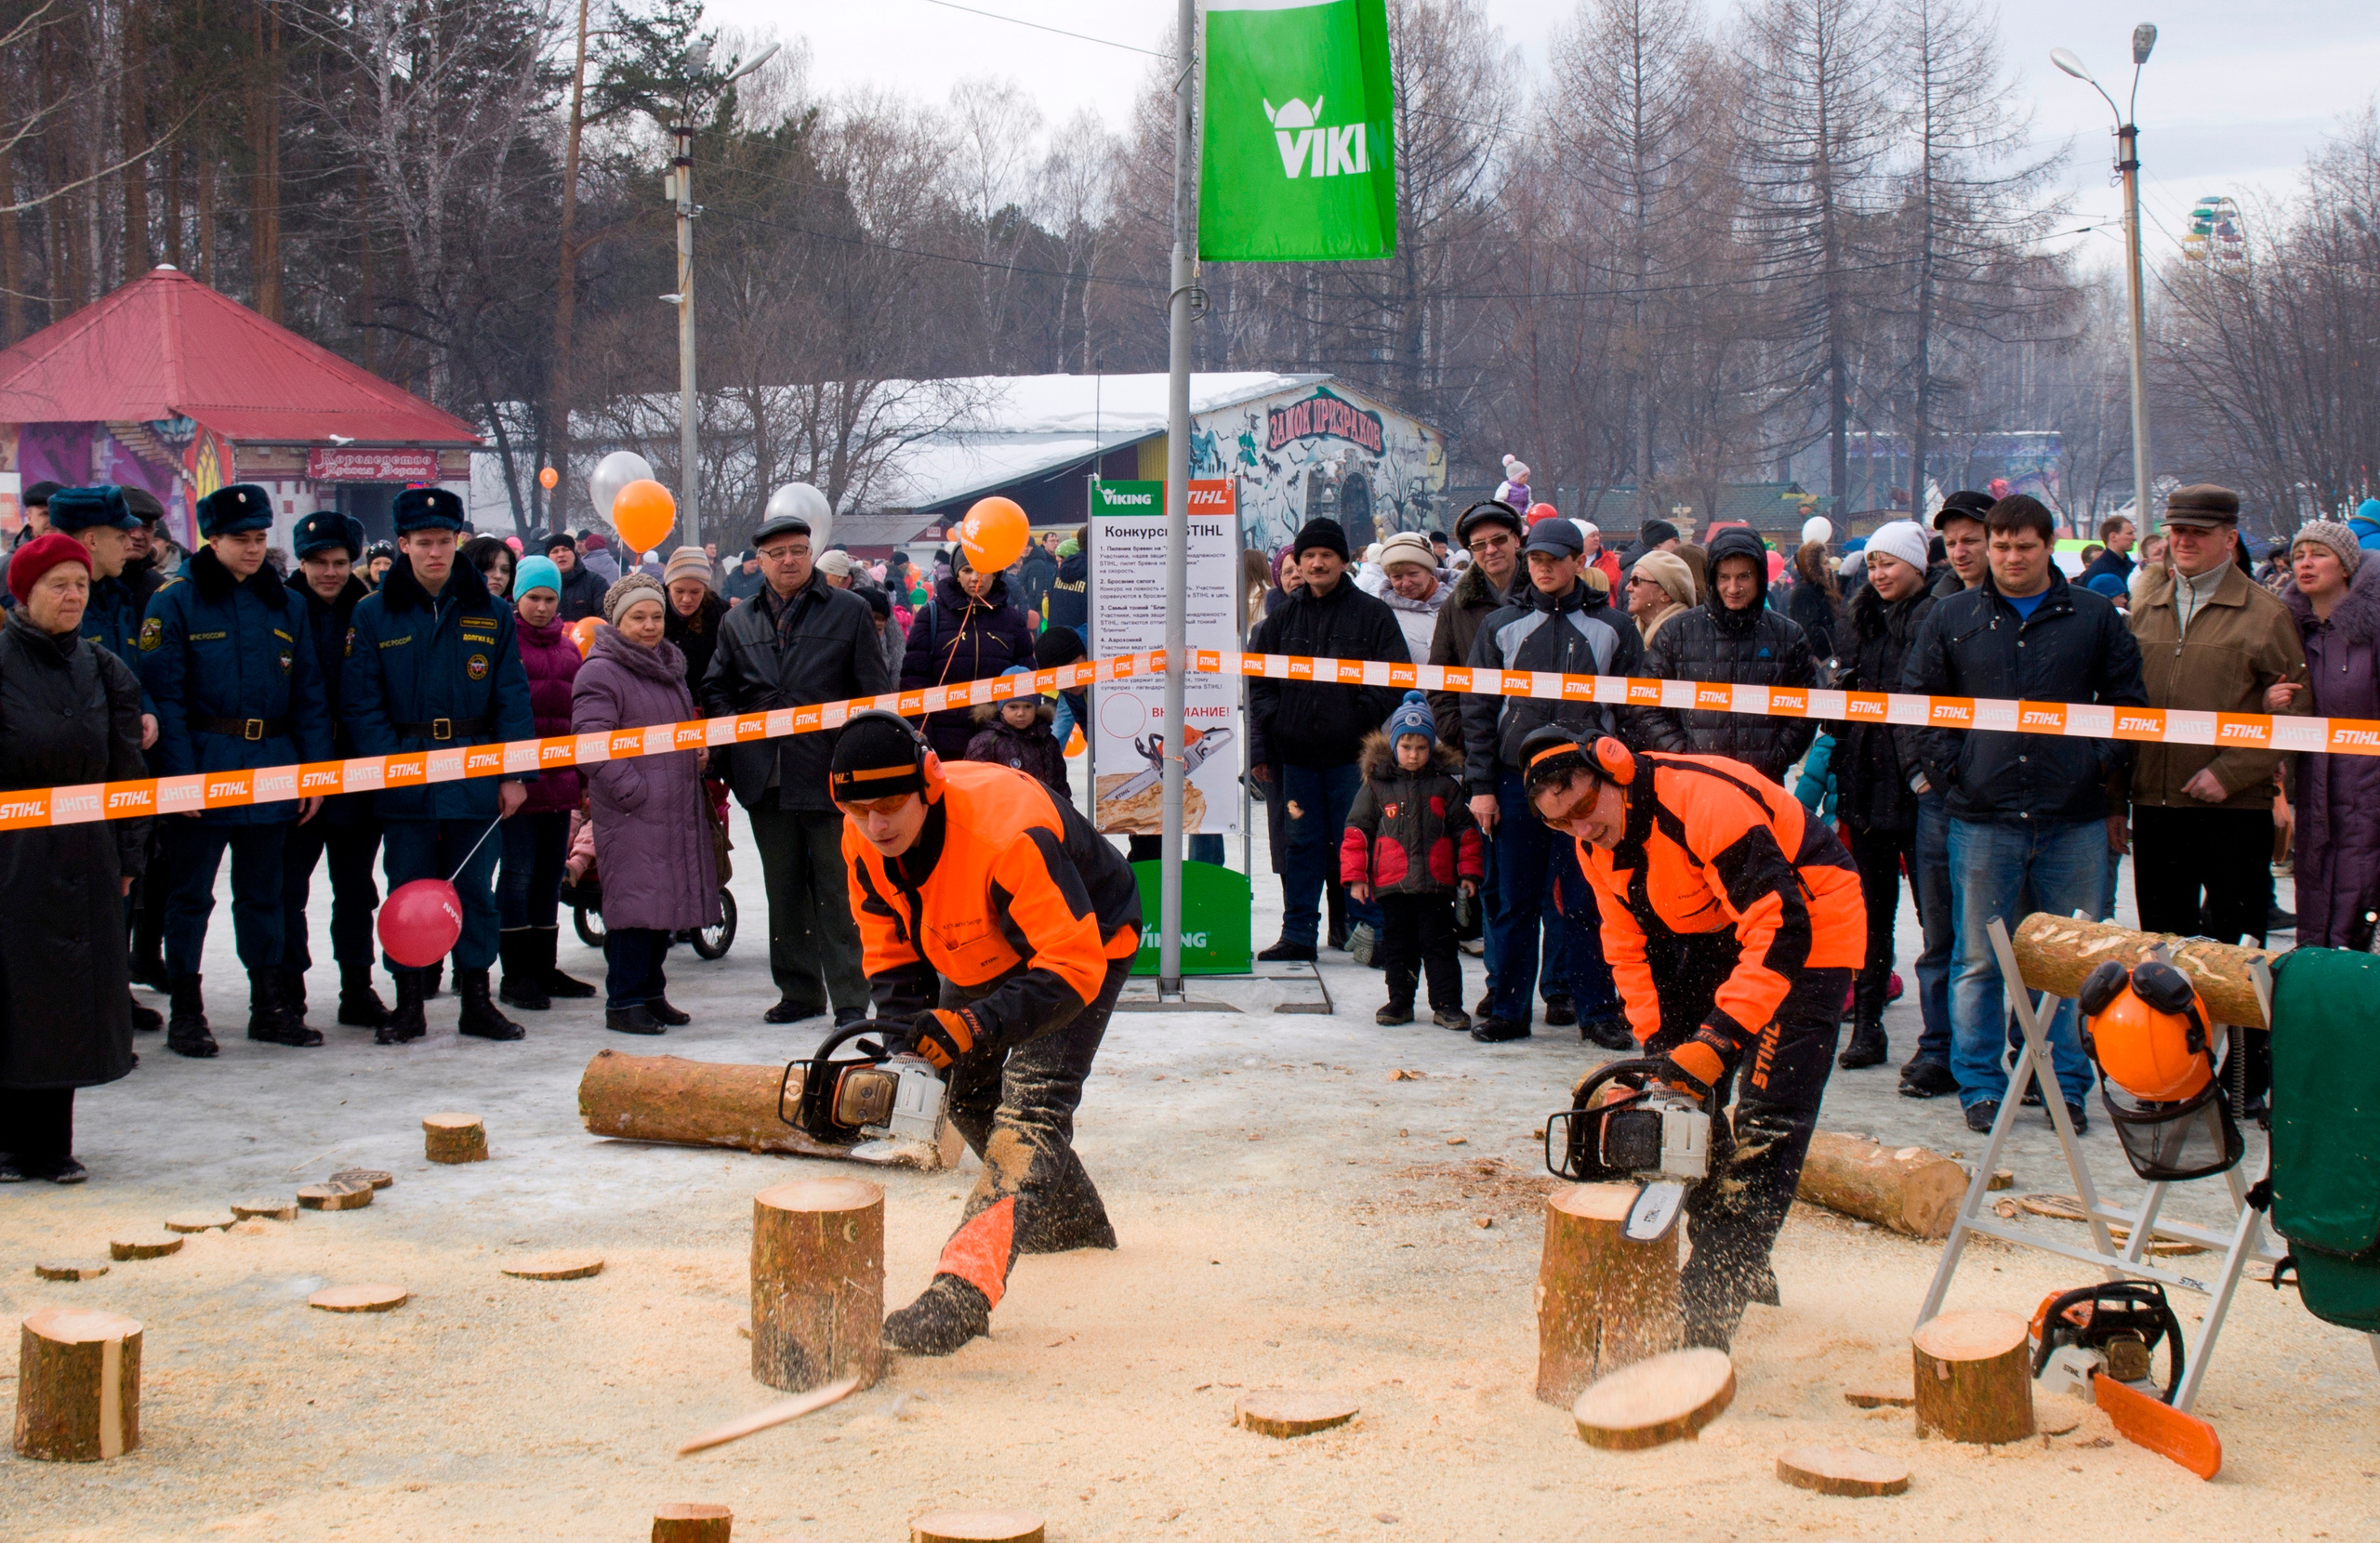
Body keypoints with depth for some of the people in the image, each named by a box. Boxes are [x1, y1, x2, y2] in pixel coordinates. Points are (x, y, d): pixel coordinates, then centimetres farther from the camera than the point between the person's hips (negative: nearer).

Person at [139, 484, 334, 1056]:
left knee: (262, 891, 12)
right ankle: (185, 1011, 9)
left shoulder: (286, 605, 10)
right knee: (191, 892, 2)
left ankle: (271, 1005, 20)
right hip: (203, 770, -4)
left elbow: (309, 695, 10)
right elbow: (164, 694, -9)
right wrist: (181, 774, -16)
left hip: (271, 770, 4)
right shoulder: (176, 602, -4)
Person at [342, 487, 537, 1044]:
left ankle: (477, 1002, 15)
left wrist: (516, 774, -3)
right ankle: (409, 1004, 13)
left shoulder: (490, 613, 5)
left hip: (477, 777, 1)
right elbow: (361, 703, -2)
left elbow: (512, 698, 3)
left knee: (475, 890, 6)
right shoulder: (373, 615, 2)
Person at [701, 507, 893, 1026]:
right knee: (784, 891, 10)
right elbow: (714, 687, 21)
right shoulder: (738, 622, 14)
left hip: (830, 772, -4)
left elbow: (874, 691, 2)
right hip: (766, 778, 4)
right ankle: (799, 991, 18)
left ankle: (849, 998, 1)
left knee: (836, 890, -3)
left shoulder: (850, 611, 4)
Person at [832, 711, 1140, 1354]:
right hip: (978, 956, 8)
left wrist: (974, 1026, -49)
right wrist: (908, 1045, -22)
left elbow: (1072, 970, -41)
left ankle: (962, 1290, -35)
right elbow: (891, 955, -6)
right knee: (971, 1098, 16)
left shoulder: (1011, 832, -41)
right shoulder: (864, 843, -19)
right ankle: (1075, 1227, 40)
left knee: (1029, 1104, -22)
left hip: (1085, 944, -8)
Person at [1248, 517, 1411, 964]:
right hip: (1296, 754, 3)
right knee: (1302, 844, 8)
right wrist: (1261, 746, 3)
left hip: (1350, 754, -3)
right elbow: (1257, 684, 12)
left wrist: (1363, 723, -12)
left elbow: (1396, 682, -2)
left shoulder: (1373, 616, 2)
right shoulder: (1282, 620, 12)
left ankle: (1370, 930, 7)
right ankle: (1298, 933, 14)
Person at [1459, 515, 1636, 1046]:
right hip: (1516, 783, 1)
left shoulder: (1614, 628, 6)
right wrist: (1481, 785, 0)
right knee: (1513, 902, 5)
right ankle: (1507, 1007, 14)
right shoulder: (1502, 627, 9)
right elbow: (1478, 710, 7)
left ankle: (1596, 1009, 9)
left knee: (1586, 902, 1)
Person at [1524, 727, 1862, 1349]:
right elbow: (1629, 946, 2)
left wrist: (1719, 1036, -45)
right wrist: (1656, 1042, -9)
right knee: (1682, 1093, 7)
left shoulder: (1703, 801, -35)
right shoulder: (1596, 844, -8)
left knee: (1764, 1122, -16)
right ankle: (1740, 1269, 19)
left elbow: (1780, 927, -40)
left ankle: (1714, 1298, -18)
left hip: (1808, 923, -9)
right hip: (1716, 934, 9)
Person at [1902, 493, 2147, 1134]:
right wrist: (1949, 771, 0)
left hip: (2076, 820, 0)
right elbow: (1915, 703, 9)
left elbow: (2128, 704, 10)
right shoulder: (1952, 618, 6)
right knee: (1978, 961, 4)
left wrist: (2106, 778, 2)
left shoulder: (2095, 618, 6)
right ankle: (1980, 1084, 12)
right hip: (1983, 817, 0)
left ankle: (2068, 1083, 15)